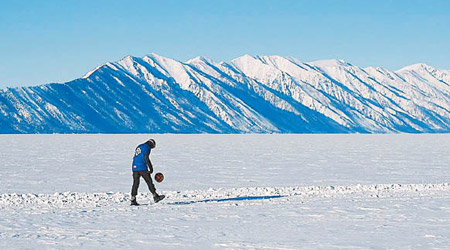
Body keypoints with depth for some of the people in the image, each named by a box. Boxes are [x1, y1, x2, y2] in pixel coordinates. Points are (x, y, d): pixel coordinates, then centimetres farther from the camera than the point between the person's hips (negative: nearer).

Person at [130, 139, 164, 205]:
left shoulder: (138, 147, 22)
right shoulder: (146, 147, -3)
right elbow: (146, 158, -15)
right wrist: (150, 168, -13)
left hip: (134, 167, 7)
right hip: (142, 168, -7)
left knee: (135, 184, 7)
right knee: (149, 182, -1)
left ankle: (133, 200, 2)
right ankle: (155, 196, -1)